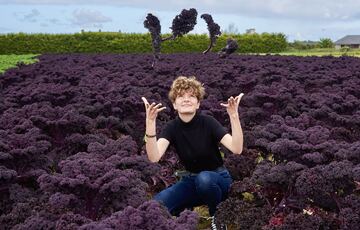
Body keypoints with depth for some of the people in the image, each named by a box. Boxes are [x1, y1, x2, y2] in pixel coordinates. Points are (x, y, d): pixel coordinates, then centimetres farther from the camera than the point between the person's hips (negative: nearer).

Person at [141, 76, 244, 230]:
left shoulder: (208, 122, -17)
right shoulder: (172, 127, -11)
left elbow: (237, 149, -31)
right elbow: (154, 157, -30)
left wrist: (234, 116, -43)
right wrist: (150, 122, -40)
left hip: (217, 178, -1)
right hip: (191, 180, 2)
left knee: (204, 179, -39)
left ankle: (217, 217, -9)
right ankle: (186, 211, 7)